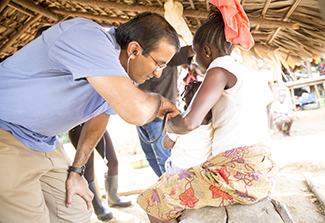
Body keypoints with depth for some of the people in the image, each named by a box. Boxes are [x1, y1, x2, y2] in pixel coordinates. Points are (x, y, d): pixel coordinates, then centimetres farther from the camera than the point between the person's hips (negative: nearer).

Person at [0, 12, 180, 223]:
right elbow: (137, 111, -41)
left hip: (46, 143, 8)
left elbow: (98, 122, 15)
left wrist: (76, 170, 16)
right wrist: (159, 100, -18)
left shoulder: (122, 78, -1)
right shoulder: (87, 36, -30)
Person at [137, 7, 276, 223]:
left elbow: (190, 122, -19)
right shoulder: (245, 72, 21)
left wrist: (170, 123, 5)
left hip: (240, 171, -10)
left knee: (153, 200, -3)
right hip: (261, 171, 10)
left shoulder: (220, 67, -8)